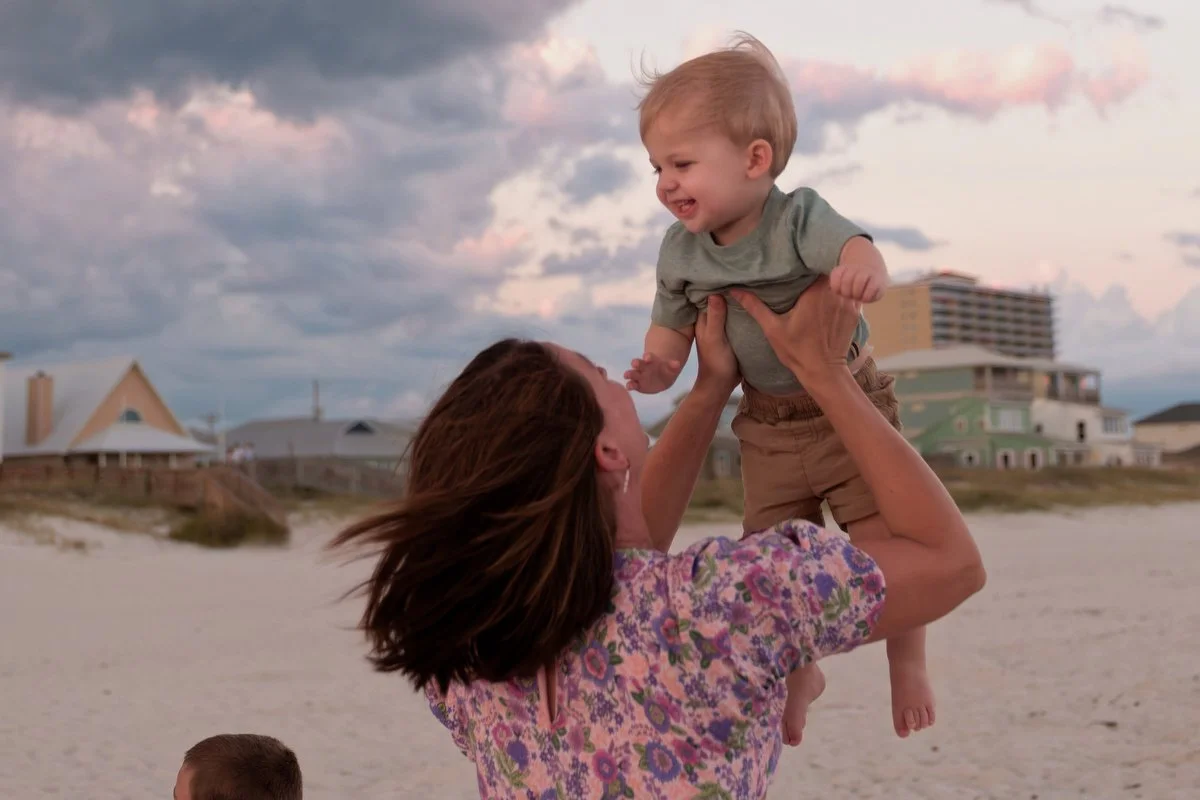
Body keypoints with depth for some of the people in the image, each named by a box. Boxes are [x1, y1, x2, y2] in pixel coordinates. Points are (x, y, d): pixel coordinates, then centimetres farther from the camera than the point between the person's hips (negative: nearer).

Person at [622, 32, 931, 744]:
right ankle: (799, 673, 32)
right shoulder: (681, 252, -7)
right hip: (767, 426, 4)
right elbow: (671, 331, 5)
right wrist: (655, 371, -17)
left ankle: (908, 663, 20)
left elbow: (856, 250, -41)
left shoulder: (799, 218, -22)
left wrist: (862, 270, -65)